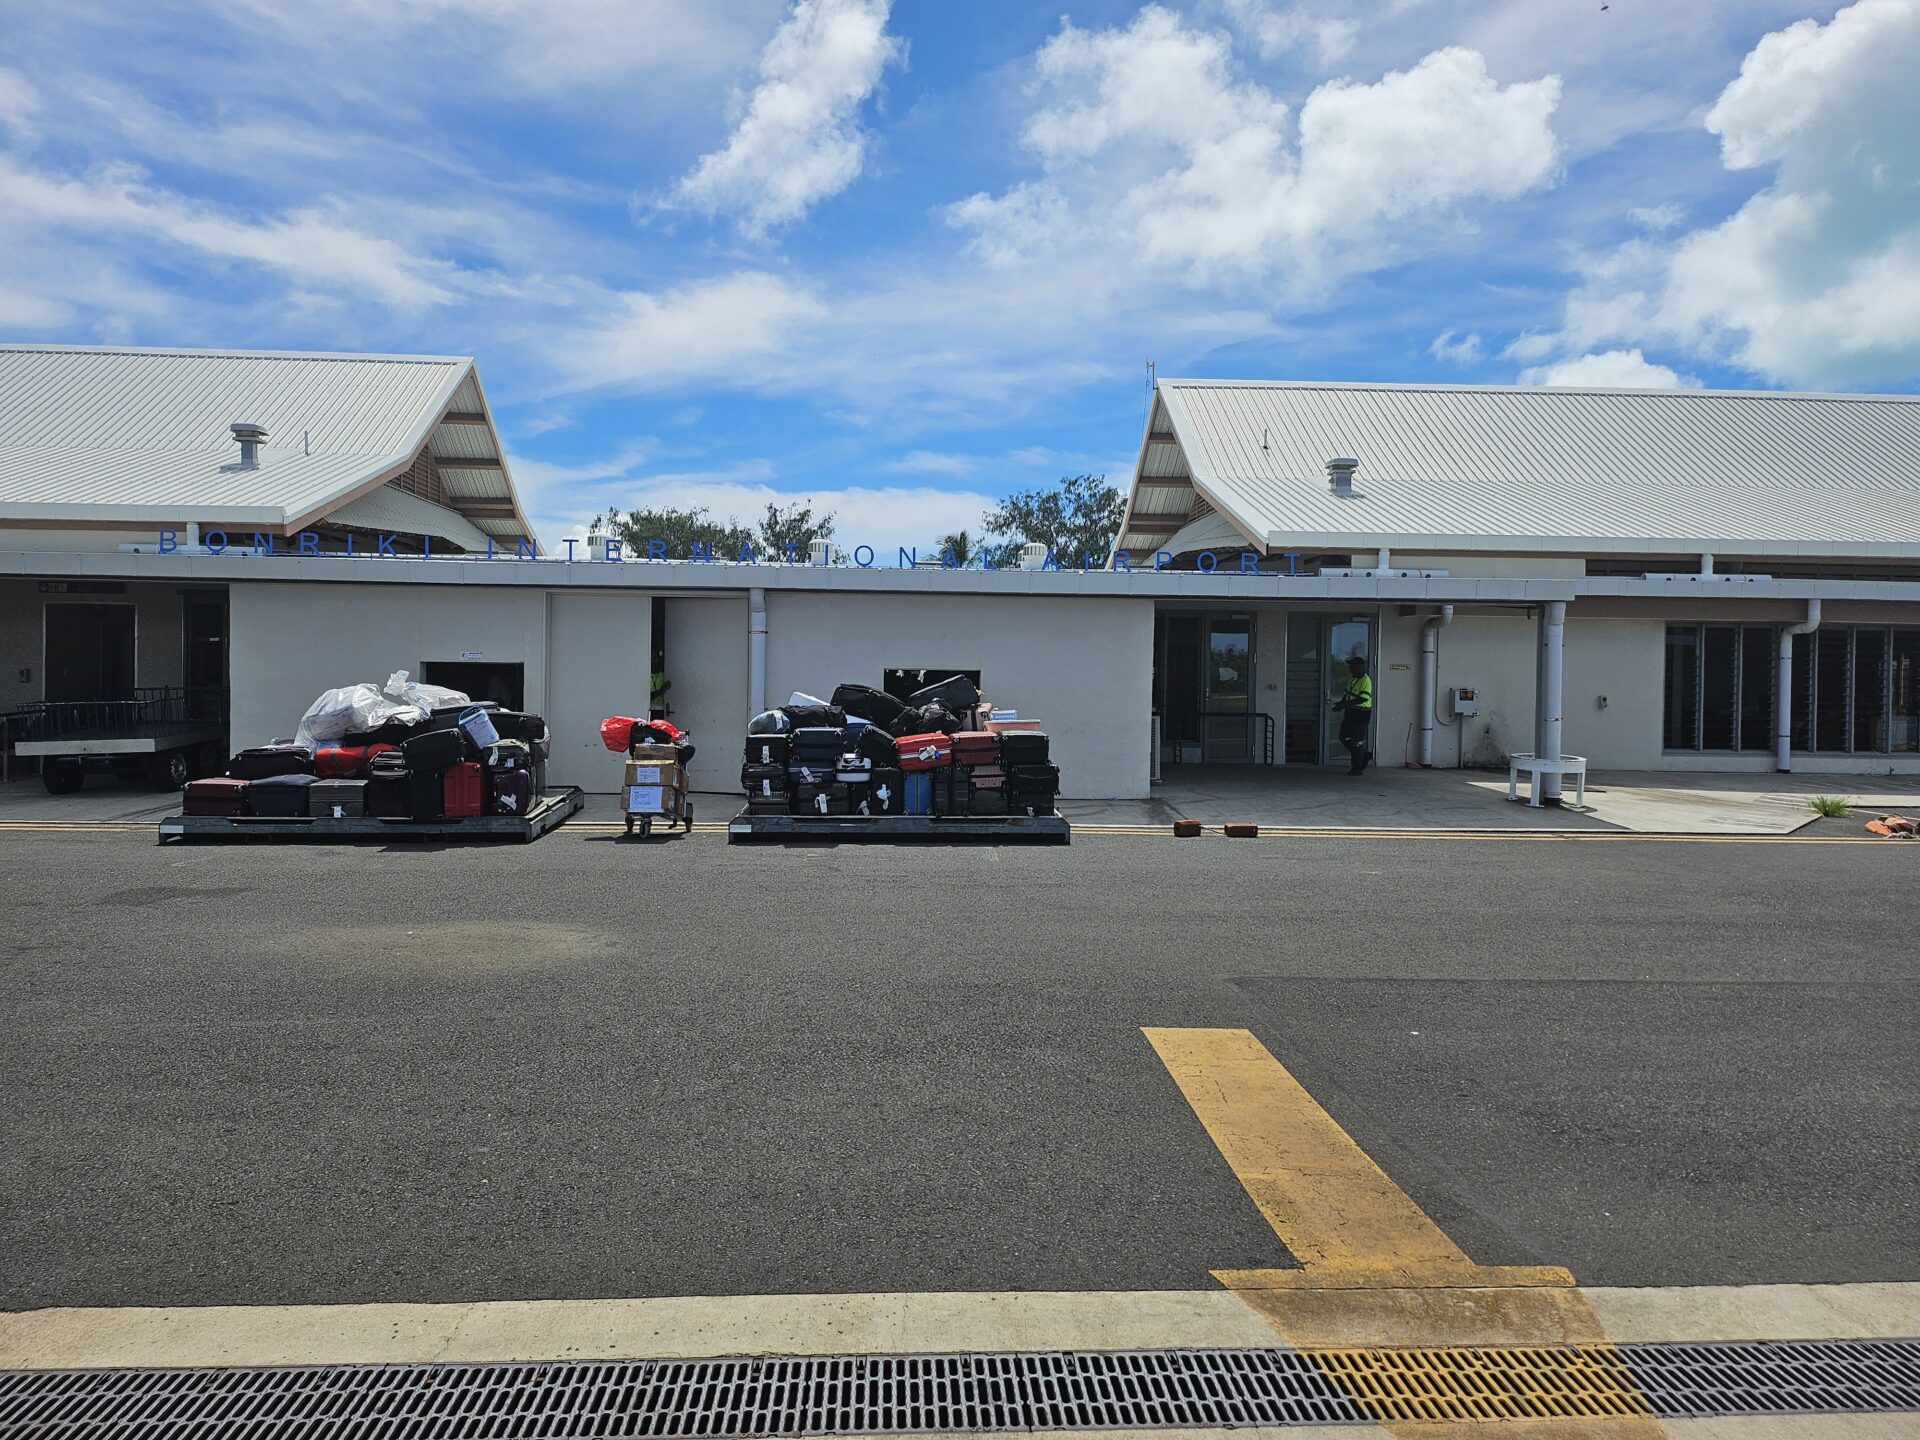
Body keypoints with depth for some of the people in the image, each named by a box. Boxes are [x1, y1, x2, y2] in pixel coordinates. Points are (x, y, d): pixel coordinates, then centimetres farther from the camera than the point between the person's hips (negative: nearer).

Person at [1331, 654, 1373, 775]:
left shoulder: (1365, 680, -17)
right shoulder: (1352, 679, 12)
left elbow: (1363, 698, -24)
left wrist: (1345, 704, -26)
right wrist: (1341, 704, 2)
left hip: (1361, 714, -9)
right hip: (1350, 712, 9)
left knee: (1357, 740, -1)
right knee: (1344, 737, 11)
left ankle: (1357, 767, 9)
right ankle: (1366, 755, 26)